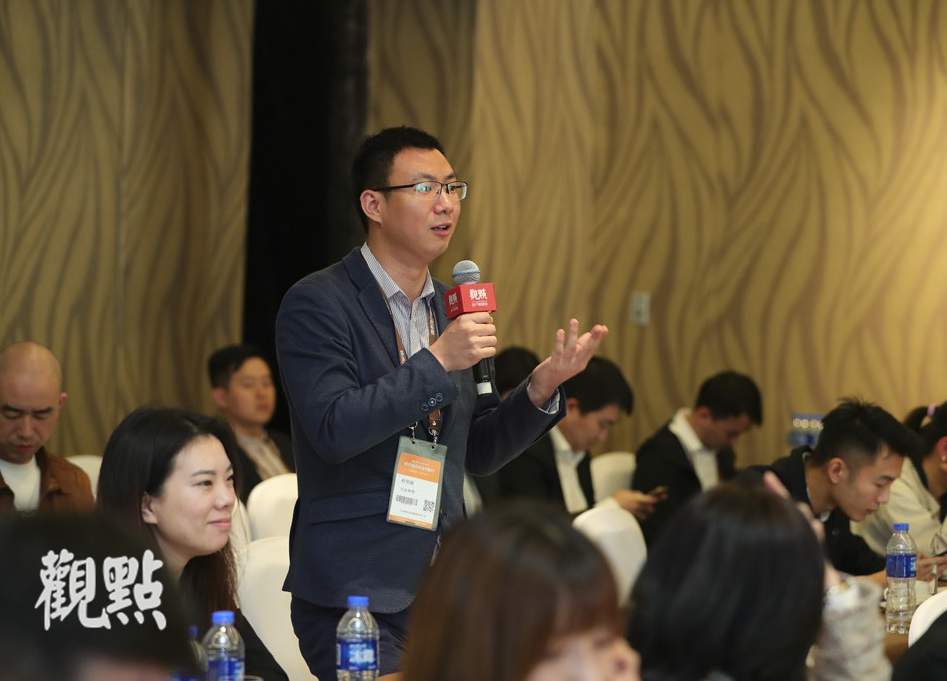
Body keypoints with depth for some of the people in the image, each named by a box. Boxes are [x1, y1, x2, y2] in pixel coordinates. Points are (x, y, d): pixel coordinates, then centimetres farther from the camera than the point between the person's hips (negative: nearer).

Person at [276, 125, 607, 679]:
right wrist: (436, 361, -21)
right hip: (356, 595, -6)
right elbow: (334, 430, -19)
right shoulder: (316, 304, -7)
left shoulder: (454, 306, 14)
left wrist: (541, 390, 0)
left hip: (445, 591, 6)